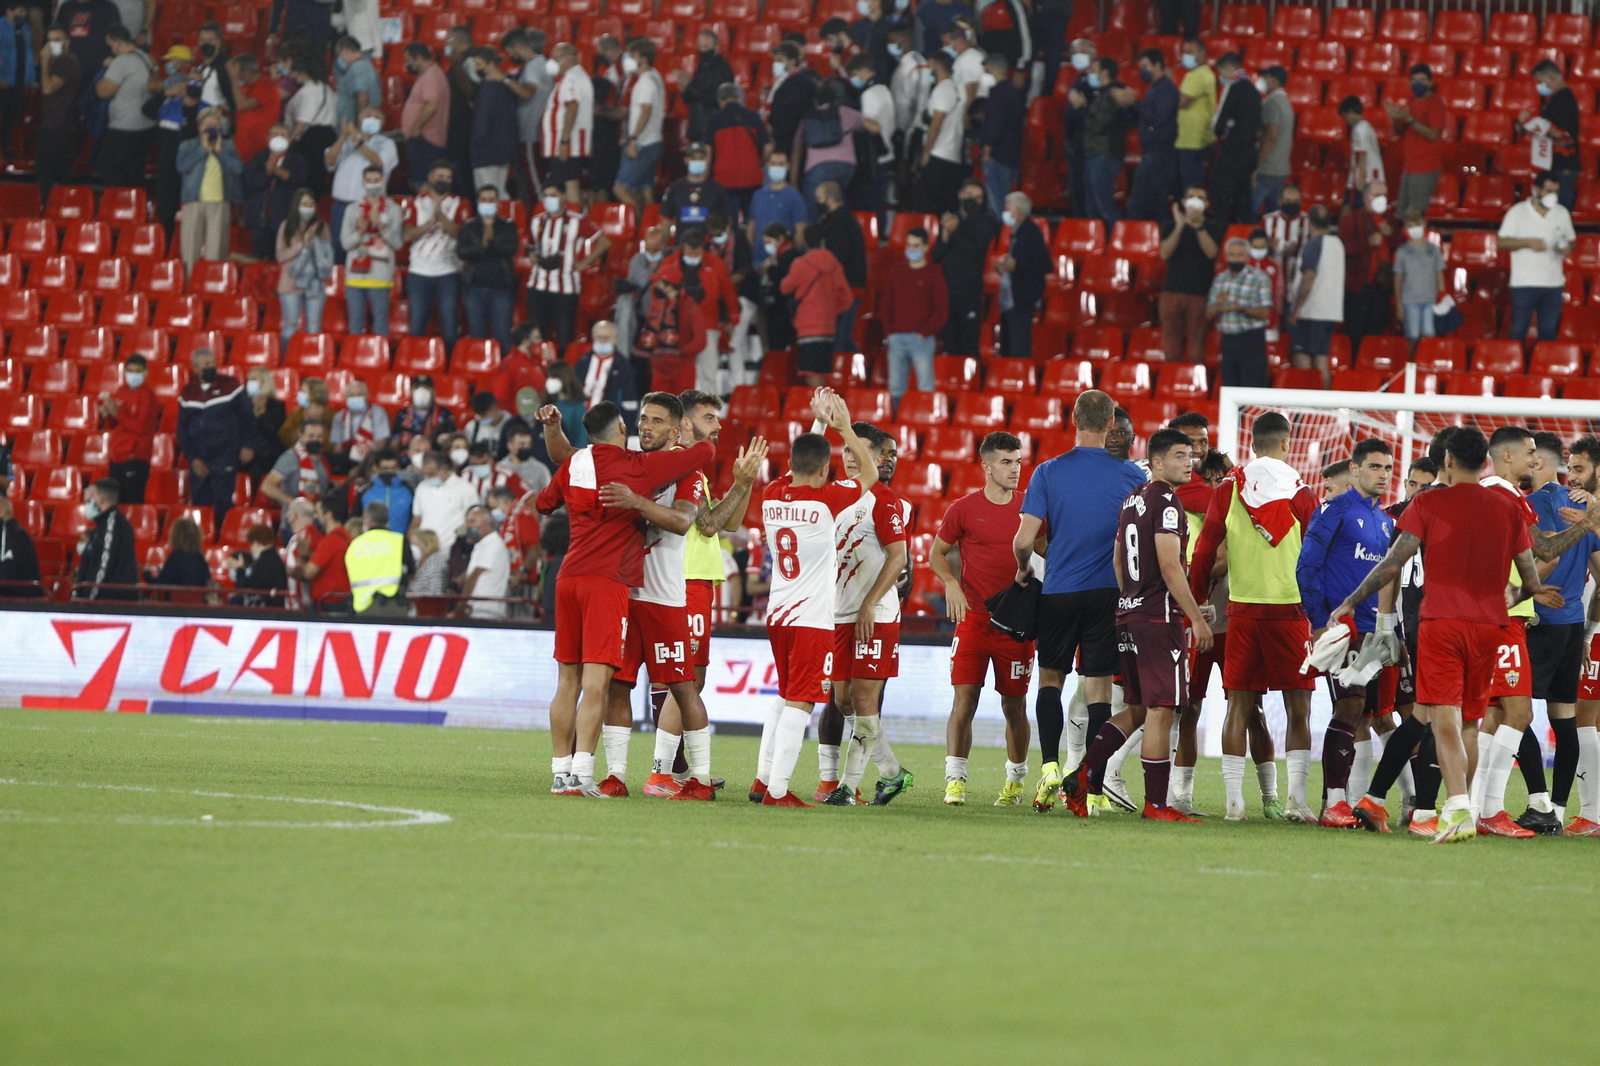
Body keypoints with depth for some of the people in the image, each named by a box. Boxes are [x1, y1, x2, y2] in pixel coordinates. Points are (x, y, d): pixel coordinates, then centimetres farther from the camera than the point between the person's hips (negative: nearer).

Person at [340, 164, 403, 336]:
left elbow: (397, 243, -2)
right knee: (356, 318, 2)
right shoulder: (353, 209, 13)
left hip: (380, 275, -2)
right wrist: (360, 231, -14)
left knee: (380, 318, -7)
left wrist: (381, 227, -16)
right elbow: (345, 242, 4)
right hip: (356, 273, 2)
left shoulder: (393, 209, 7)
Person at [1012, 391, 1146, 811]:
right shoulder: (1131, 475, -1)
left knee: (1050, 678, 15)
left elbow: (1023, 541, -7)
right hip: (1108, 594, 0)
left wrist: (1023, 570, 14)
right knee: (1099, 687, 4)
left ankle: (1050, 765, -1)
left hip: (1058, 592, 0)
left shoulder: (1048, 472, -3)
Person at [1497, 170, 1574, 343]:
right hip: (1524, 283, -4)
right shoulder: (1518, 212, -2)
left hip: (1554, 283, 4)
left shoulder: (1562, 213, 10)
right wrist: (1528, 242, -19)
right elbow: (1501, 242, -4)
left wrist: (1568, 247, -7)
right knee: (1518, 331, -2)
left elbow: (1572, 240, 17)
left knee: (1549, 332, 6)